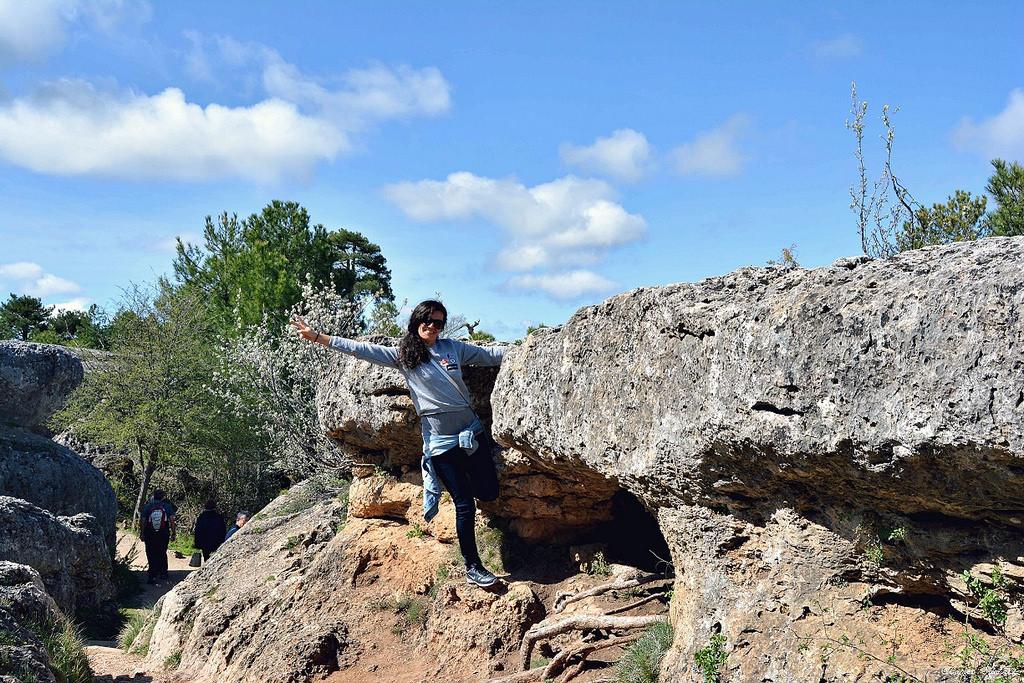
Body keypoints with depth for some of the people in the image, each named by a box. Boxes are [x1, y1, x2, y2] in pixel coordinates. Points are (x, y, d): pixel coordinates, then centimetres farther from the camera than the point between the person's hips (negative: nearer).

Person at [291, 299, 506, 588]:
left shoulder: (454, 348, 9)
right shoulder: (402, 355, 2)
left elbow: (490, 354, 13)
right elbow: (362, 349, -1)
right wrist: (317, 336, -4)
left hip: (472, 431, 3)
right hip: (440, 441, -3)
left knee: (488, 492, 3)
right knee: (465, 505, -3)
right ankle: (472, 567, 10)